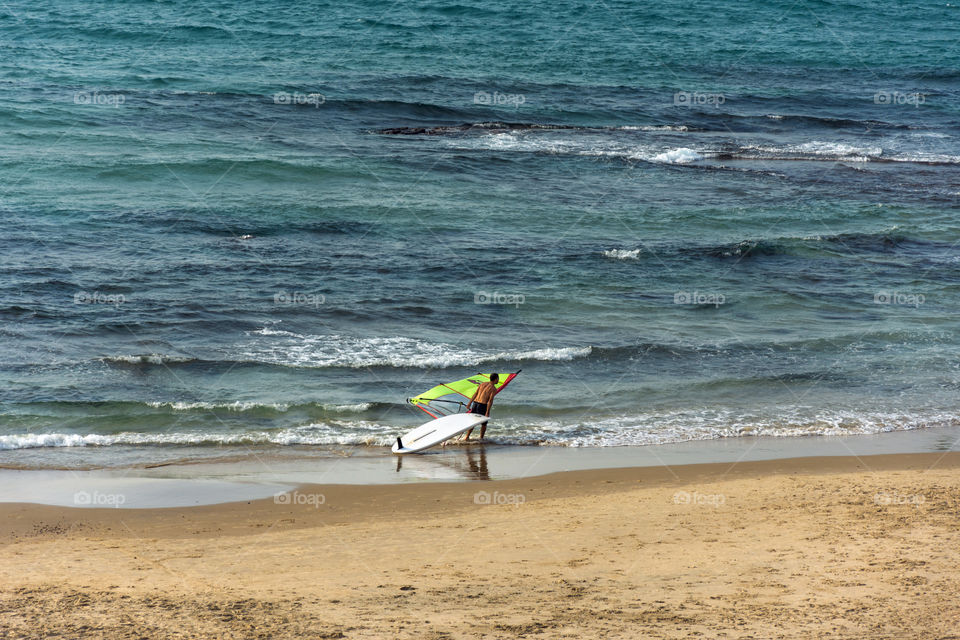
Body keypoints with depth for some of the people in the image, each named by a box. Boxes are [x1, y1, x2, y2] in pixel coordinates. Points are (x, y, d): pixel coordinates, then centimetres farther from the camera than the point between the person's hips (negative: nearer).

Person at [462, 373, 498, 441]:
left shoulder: (483, 384, 13)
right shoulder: (493, 389, -5)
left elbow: (475, 394, 12)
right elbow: (490, 400, -13)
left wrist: (469, 404, 16)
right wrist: (487, 412, -15)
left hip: (475, 403, 5)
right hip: (482, 405, -5)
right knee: (484, 423, 14)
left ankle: (467, 437, 20)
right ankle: (481, 438, 19)